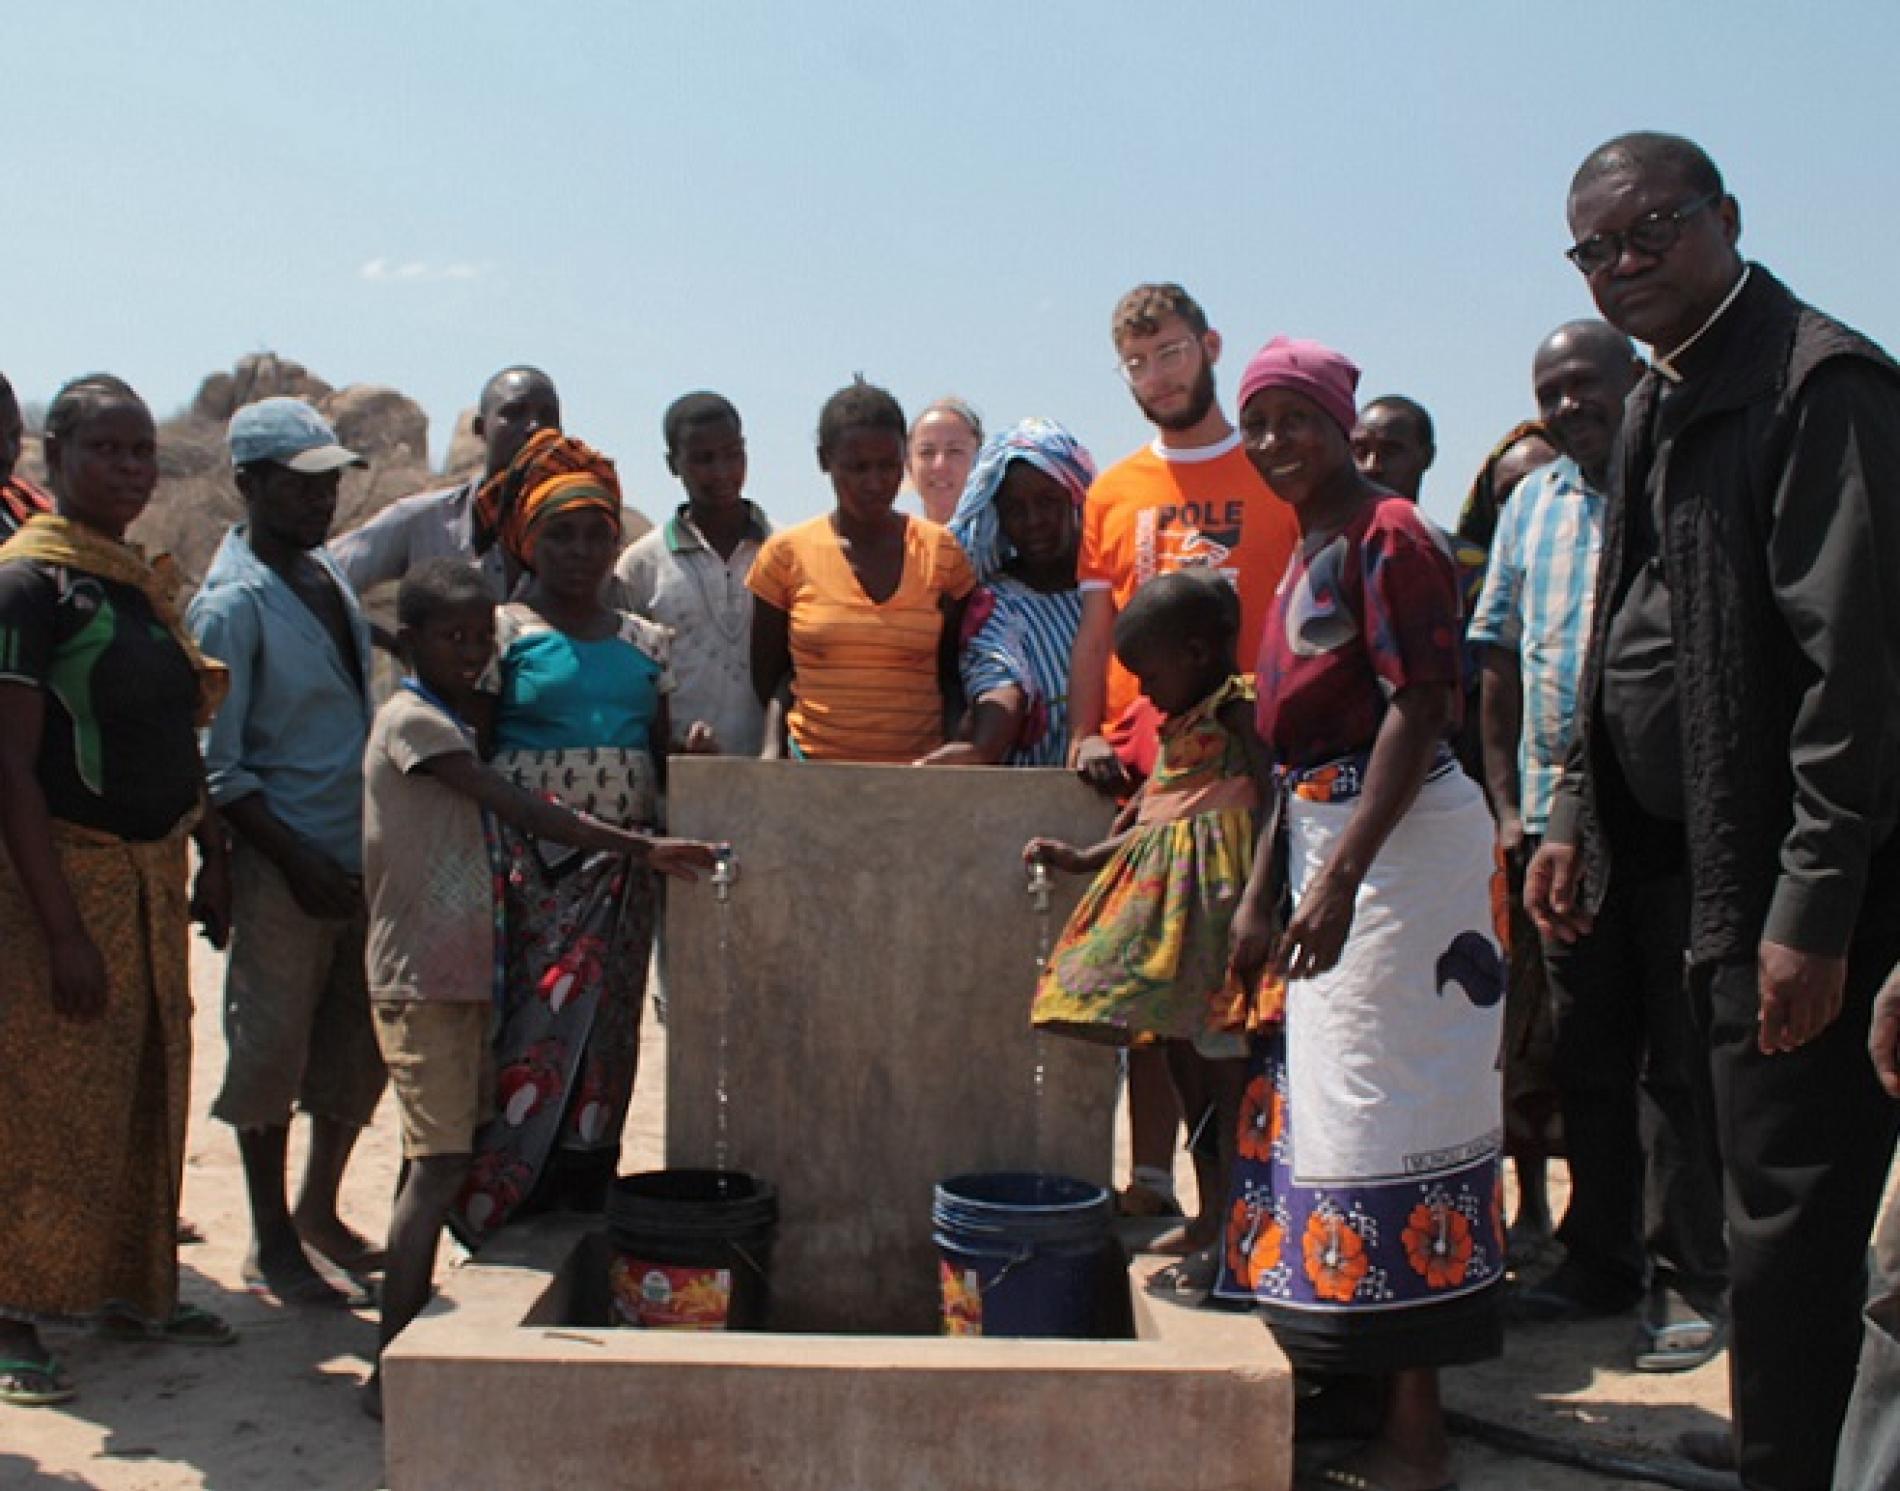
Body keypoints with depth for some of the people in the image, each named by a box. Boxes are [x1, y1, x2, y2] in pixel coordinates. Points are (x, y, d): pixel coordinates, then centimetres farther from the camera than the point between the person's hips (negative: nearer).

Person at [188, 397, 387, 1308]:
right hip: (283, 866, -7)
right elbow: (217, 767, -14)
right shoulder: (232, 603, -12)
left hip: (364, 857, 7)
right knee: (270, 1054, 3)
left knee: (359, 1052, 13)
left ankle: (318, 1212, 31)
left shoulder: (329, 572, 11)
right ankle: (273, 1246, 16)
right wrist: (297, 862, -17)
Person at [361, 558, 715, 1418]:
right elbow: (520, 811, -19)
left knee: (435, 1159, 12)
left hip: (458, 975, 9)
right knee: (440, 1162, -11)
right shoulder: (413, 721, -12)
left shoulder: (451, 721, 18)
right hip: (422, 981, -9)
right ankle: (392, 1370, -8)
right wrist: (641, 849, -22)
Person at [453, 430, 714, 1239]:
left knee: (604, 1029, 5)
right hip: (528, 861, -4)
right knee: (533, 1027, -7)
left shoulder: (646, 643, 14)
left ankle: (583, 1196, 15)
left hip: (622, 862, 4)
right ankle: (502, 1202, 3)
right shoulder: (503, 632, 1)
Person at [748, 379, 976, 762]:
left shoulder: (940, 551, 7)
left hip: (921, 771, 1)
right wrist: (774, 751, -5)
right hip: (810, 770, -1)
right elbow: (769, 675, 11)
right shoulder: (787, 554, 4)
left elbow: (951, 674, 11)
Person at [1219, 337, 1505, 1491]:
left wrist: (1341, 876, -27)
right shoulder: (1305, 551, 16)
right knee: (1320, 1095, 14)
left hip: (1401, 840, -10)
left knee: (1384, 1113, -6)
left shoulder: (1387, 535, -12)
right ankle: (1346, 1381, 28)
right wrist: (1262, 888, 16)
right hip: (1325, 835, 10)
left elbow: (1418, 708, -21)